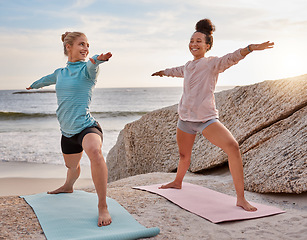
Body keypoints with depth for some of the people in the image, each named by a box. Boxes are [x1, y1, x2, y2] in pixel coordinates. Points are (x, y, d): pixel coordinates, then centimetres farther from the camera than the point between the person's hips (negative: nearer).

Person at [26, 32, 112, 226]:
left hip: (87, 126, -6)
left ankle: (103, 207, -31)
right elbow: (47, 79, 34)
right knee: (72, 166, 27)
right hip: (67, 131, 7)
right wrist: (34, 85, 55)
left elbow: (91, 65, -32)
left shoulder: (87, 69, -6)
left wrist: (97, 59, -57)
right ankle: (68, 187, 64)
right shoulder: (60, 73, 11)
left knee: (94, 151, -39)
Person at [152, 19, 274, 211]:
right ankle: (178, 182, 49)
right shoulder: (188, 66, 15)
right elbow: (176, 71, 38)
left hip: (206, 119, -6)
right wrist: (162, 72, 57)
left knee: (232, 147, -25)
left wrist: (250, 48, -40)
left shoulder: (212, 64, -3)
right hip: (185, 118, 6)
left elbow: (231, 58, -22)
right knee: (184, 155, 20)